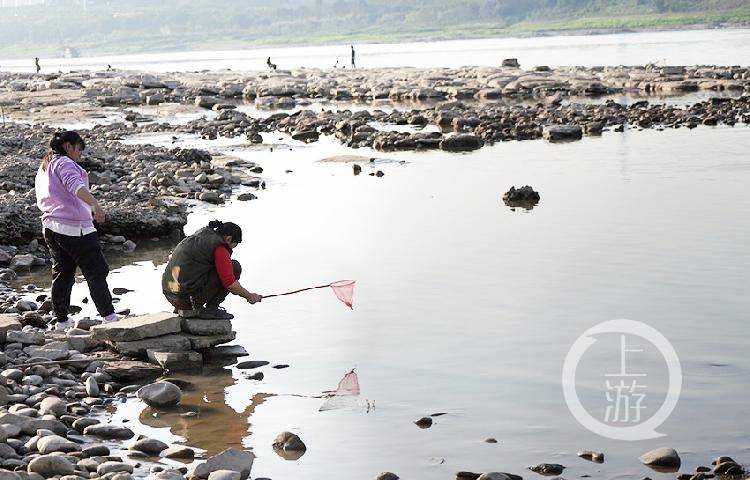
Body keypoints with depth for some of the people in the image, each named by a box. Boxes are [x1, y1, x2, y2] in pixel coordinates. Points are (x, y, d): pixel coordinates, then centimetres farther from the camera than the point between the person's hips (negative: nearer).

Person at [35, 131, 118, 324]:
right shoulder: (64, 163, -9)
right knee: (96, 271, -5)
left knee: (62, 273, 13)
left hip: (51, 227, 9)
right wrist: (95, 204, -37)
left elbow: (42, 201, 27)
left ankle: (61, 319, 13)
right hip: (74, 227, -9)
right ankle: (108, 315, -7)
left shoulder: (43, 168, 21)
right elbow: (75, 186, -27)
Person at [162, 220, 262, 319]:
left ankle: (181, 308, 19)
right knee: (235, 267, -1)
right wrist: (249, 297, 3)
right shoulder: (220, 248, -9)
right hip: (189, 295, -9)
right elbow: (230, 284, -13)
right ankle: (211, 309, 1)